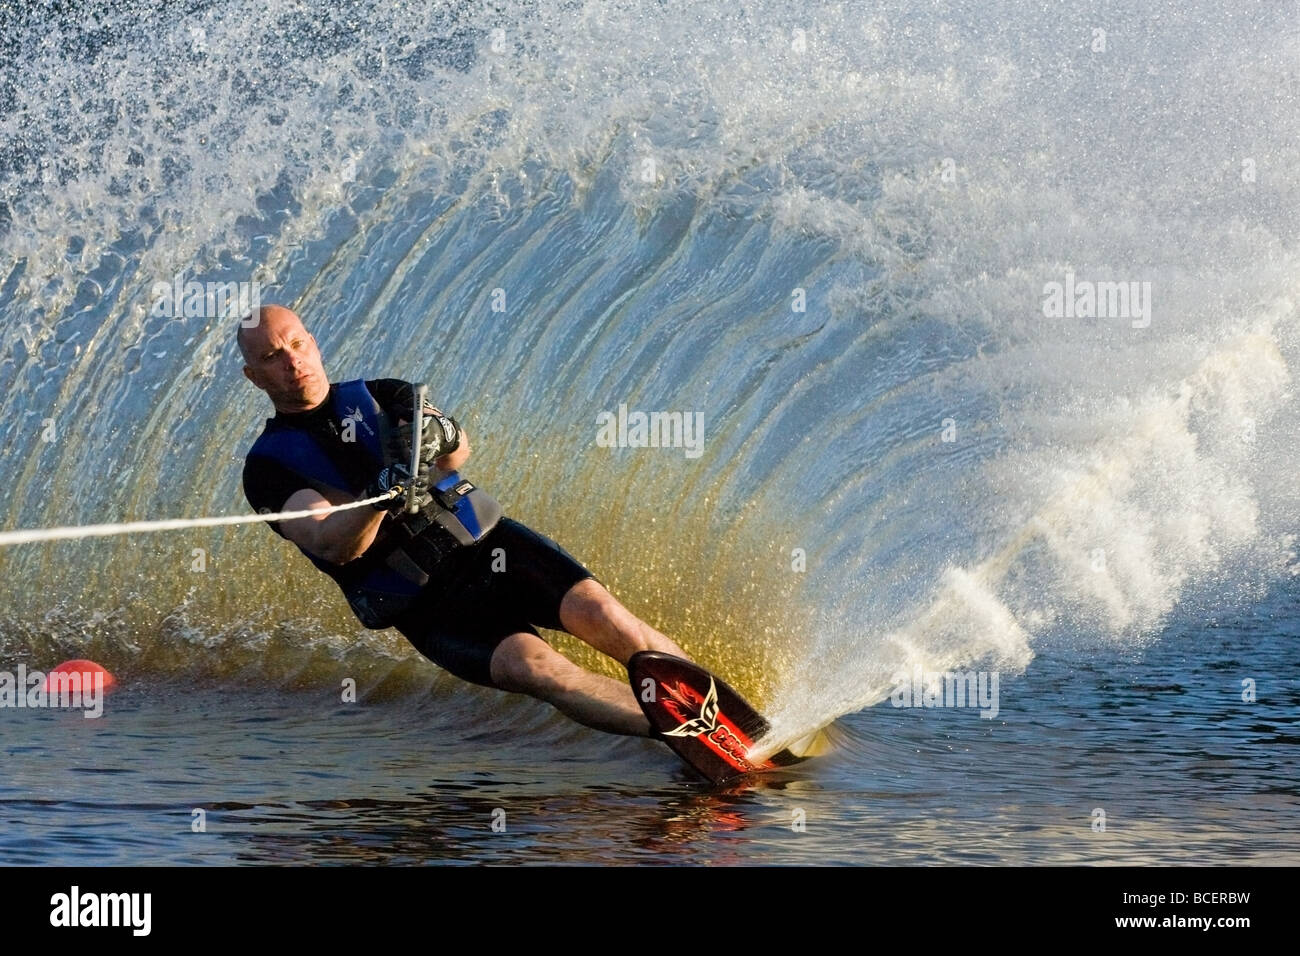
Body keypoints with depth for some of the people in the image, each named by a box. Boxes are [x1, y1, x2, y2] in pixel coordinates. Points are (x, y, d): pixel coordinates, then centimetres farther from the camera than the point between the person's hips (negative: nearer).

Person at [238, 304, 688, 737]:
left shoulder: (382, 395, 11)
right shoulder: (269, 464, 2)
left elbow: (458, 451, -6)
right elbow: (333, 546, -15)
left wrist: (442, 435, -31)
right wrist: (381, 495, -36)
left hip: (486, 541, 3)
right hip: (426, 606, -3)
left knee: (596, 613, -23)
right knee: (529, 664, -29)